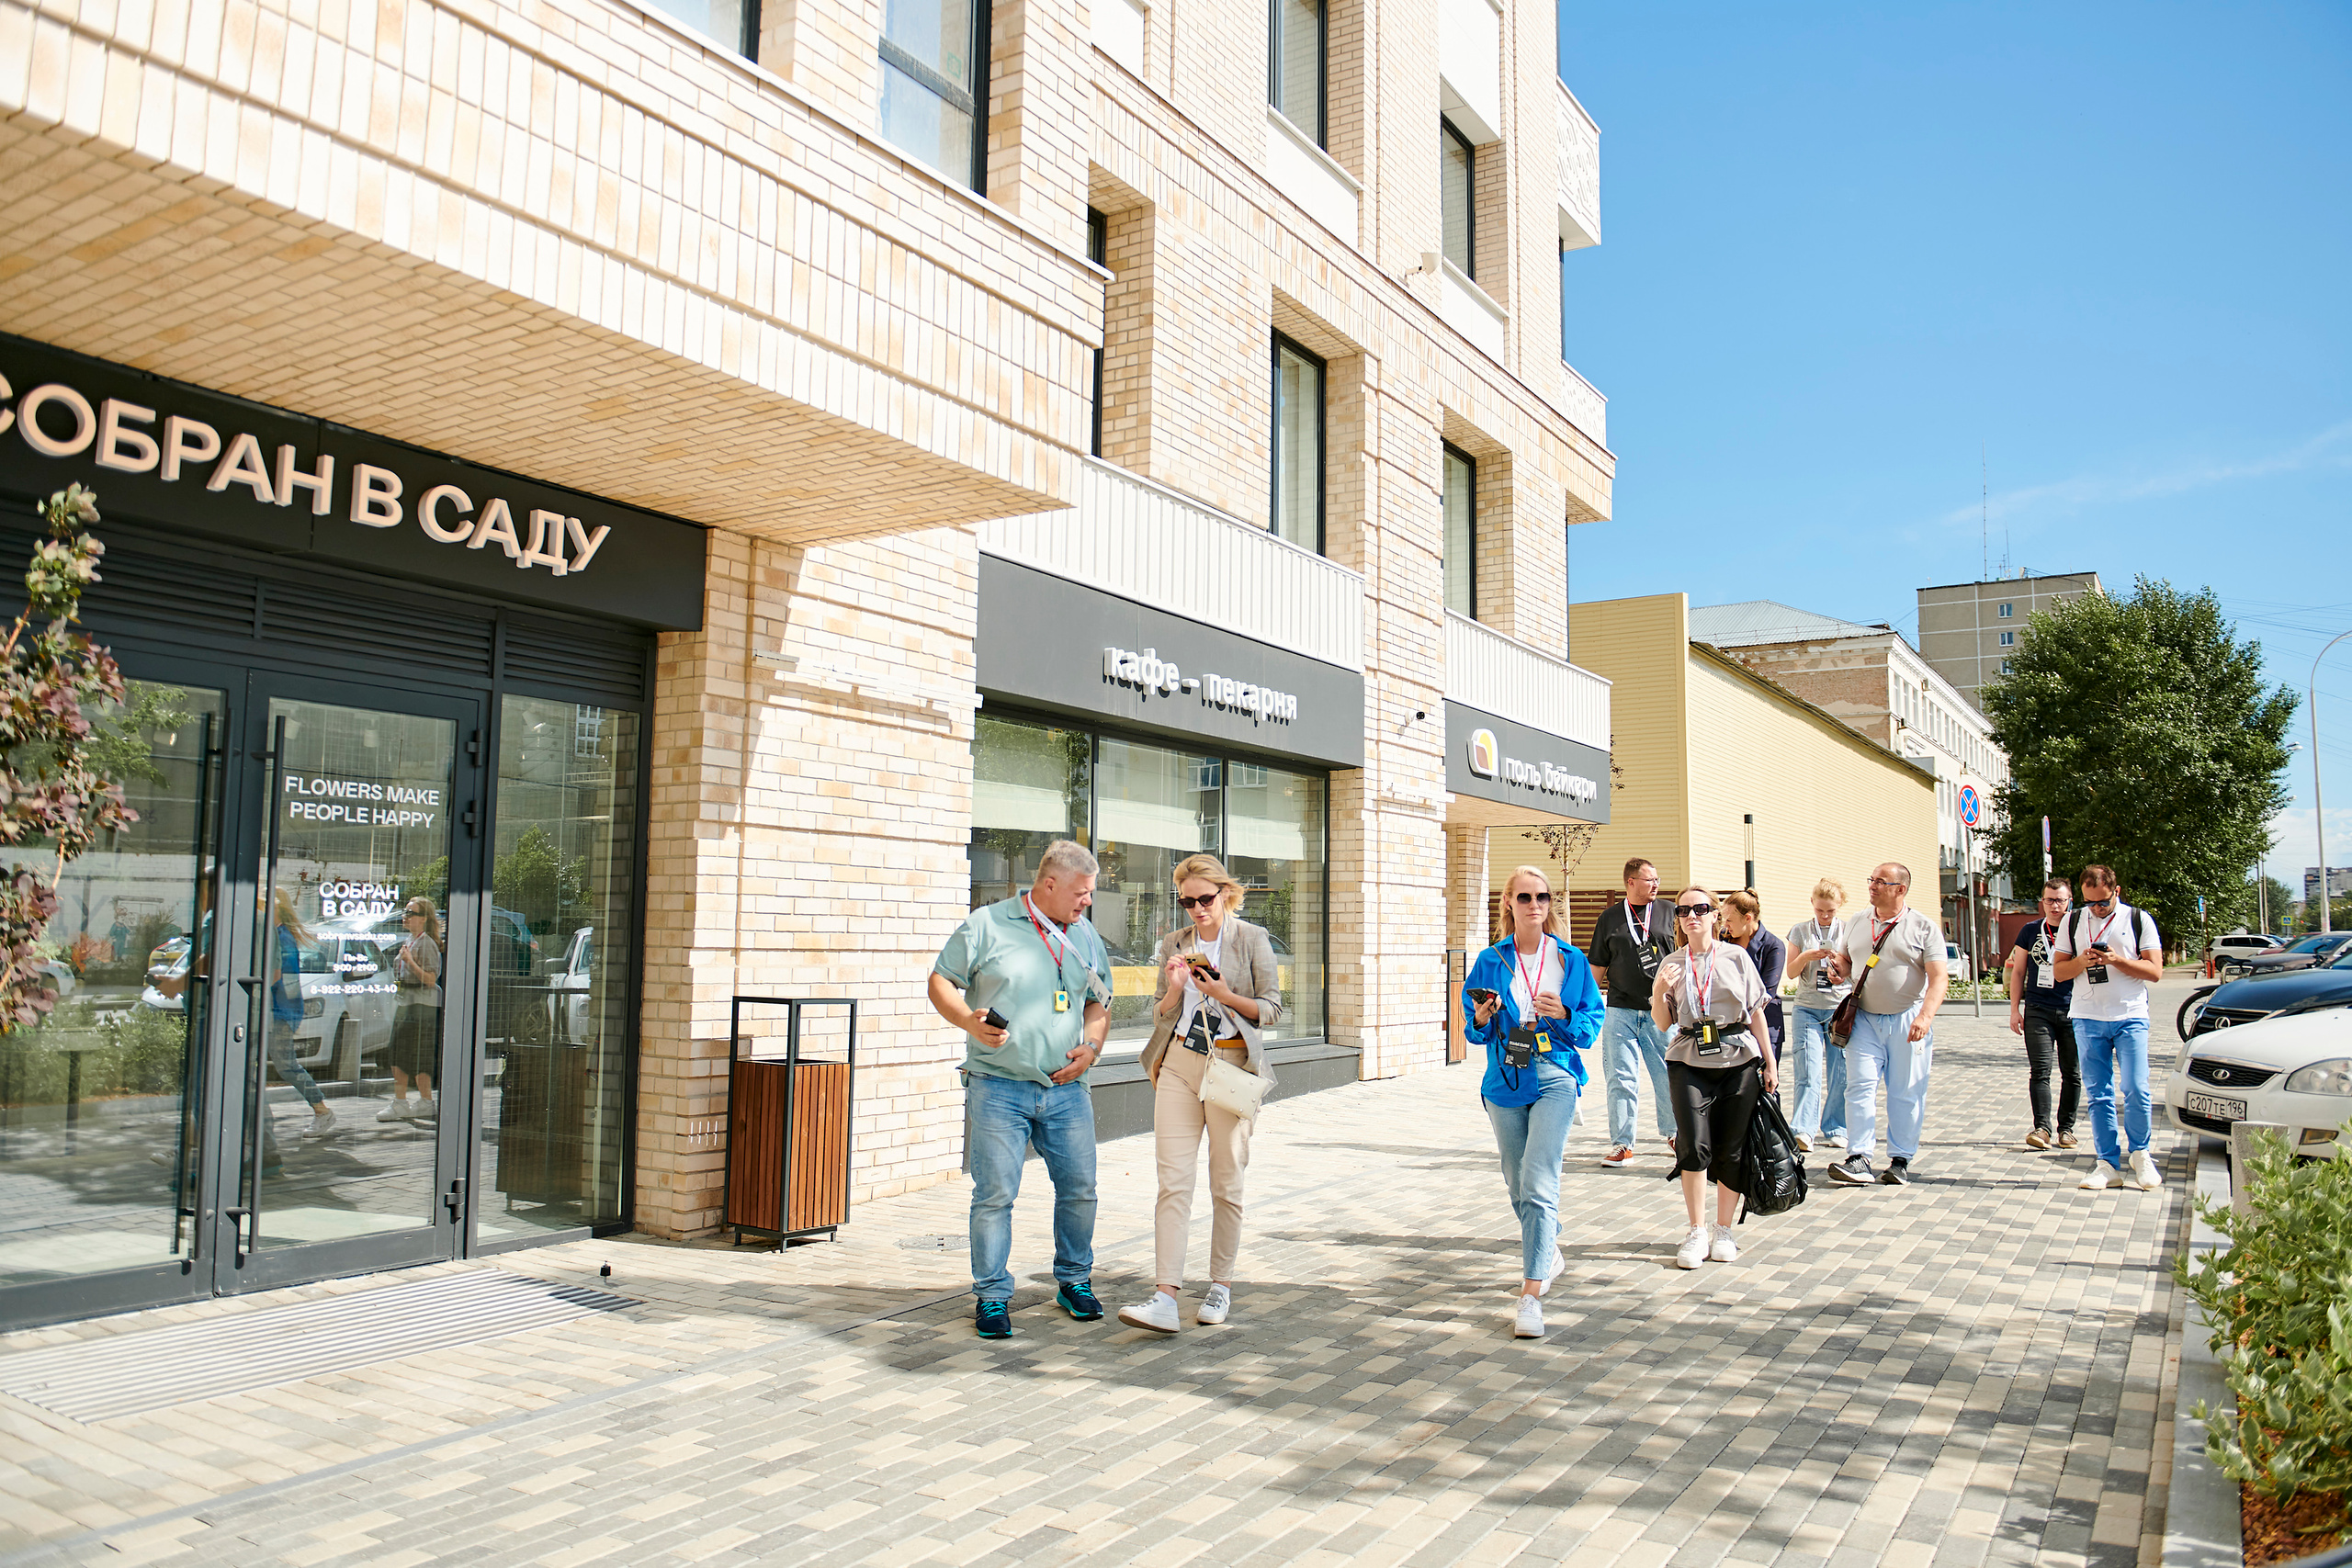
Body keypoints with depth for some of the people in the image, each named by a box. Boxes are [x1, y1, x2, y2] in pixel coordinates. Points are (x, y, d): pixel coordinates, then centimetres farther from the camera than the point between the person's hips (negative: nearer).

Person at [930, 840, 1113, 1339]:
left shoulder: (1085, 935, 12)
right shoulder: (986, 925, -3)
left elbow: (1099, 1002, 21)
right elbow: (940, 981, 1)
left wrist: (1091, 1045, 3)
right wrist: (969, 1021, -16)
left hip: (1066, 1090, 4)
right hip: (999, 1087, -4)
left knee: (1079, 1188, 8)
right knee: (995, 1194, -3)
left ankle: (1074, 1281, 28)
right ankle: (992, 1297, 11)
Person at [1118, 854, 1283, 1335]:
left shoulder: (1252, 939, 1)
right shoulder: (1174, 944, 13)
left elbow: (1271, 1010, 0)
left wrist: (1224, 995, -14)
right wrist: (1174, 989, -4)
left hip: (1231, 1065, -3)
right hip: (1178, 1064, 3)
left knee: (1226, 1183, 5)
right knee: (1173, 1181, -6)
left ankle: (1221, 1284, 19)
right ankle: (1166, 1295, -10)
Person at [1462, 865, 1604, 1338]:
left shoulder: (1571, 960, 3)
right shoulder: (1491, 961, 5)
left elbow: (1594, 1020, 5)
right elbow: (1473, 1030, 9)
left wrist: (1564, 1015, -14)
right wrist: (1482, 1020, -14)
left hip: (1555, 1078, -3)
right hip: (1505, 1082, 3)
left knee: (1538, 1183, -15)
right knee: (1517, 1184, 14)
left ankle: (1531, 1295, -15)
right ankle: (1549, 1254, 43)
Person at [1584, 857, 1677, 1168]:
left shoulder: (1669, 914, 7)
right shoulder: (1610, 918, 8)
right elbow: (1597, 966, 12)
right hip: (1621, 1011, 0)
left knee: (1669, 1074, 3)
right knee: (1621, 1078, 0)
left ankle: (1672, 1131, 25)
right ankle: (1621, 1144, 6)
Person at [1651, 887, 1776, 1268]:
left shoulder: (1736, 957, 5)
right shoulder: (1672, 965, 8)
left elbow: (1756, 1012, 8)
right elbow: (1664, 1023, 9)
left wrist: (1770, 1063, 6)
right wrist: (1658, 991, -9)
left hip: (1739, 1061, 0)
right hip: (1690, 1063, 0)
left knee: (1730, 1150, 2)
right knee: (1694, 1145, -12)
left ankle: (1723, 1230, 17)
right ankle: (1697, 1232, 0)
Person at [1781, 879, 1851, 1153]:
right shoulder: (1800, 930, 8)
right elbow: (1791, 971, 6)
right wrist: (1805, 957, -14)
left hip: (1841, 1008, 0)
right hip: (1807, 1009, 0)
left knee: (1841, 1074, 1)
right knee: (1809, 1073, -10)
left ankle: (1835, 1129, 14)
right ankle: (1803, 1131, -12)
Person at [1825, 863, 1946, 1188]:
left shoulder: (1924, 926, -2)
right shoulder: (1857, 924, 12)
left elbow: (1939, 977, -9)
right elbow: (1847, 962, 26)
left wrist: (1925, 1017, -22)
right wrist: (1839, 966, 0)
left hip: (1907, 1020, -3)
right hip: (1864, 1018, 3)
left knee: (1906, 1093, 3)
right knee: (1860, 1086, -7)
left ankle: (1900, 1161, 14)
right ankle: (1859, 1161, -8)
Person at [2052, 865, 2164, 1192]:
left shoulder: (2139, 920, 3)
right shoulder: (2073, 922, 9)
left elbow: (2155, 971, -1)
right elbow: (2058, 970, 10)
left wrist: (2117, 960, -15)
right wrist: (2082, 961, -10)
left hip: (2131, 1018, -2)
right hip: (2088, 1018, 2)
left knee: (2136, 1091, -7)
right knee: (2097, 1094, 2)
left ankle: (2140, 1155, 14)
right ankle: (2108, 1163, 9)